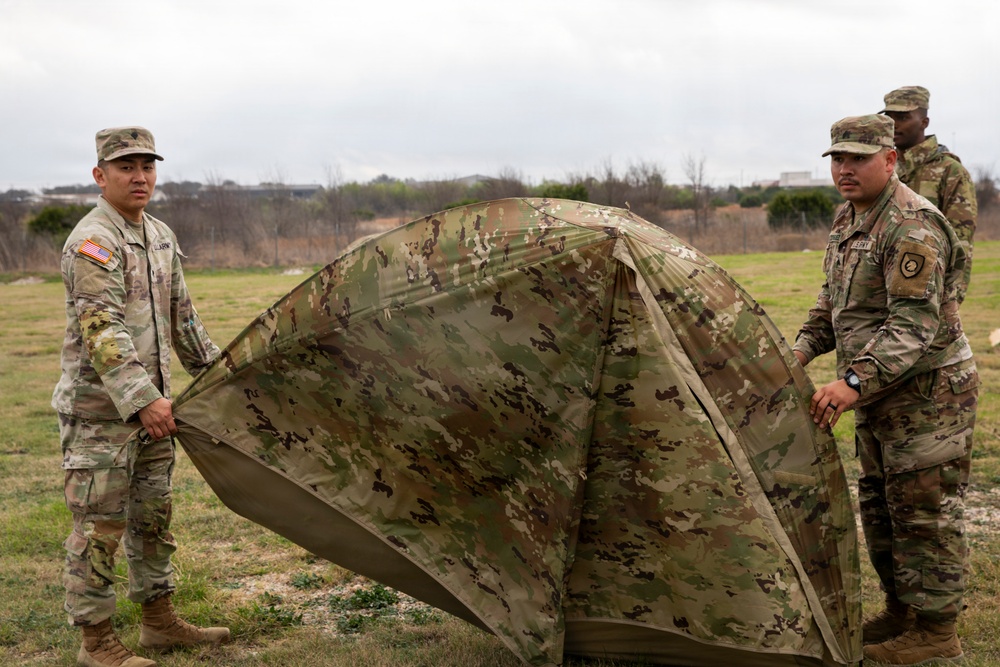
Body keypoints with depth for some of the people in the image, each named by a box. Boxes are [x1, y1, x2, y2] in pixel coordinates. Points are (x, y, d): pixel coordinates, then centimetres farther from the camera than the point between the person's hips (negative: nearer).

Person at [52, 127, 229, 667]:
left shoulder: (160, 237, 12)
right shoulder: (92, 242, -15)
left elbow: (181, 314, 22)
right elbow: (101, 331, -24)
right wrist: (142, 398, -29)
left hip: (149, 404, 9)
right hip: (99, 407, -9)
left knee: (152, 515, 16)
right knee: (99, 525, -2)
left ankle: (159, 622, 27)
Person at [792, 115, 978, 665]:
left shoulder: (912, 227, -22)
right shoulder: (848, 219, 9)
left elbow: (914, 325, -29)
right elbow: (833, 298, 20)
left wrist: (853, 383, -36)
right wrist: (804, 348, 5)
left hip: (927, 391, -10)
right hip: (880, 392, 10)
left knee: (924, 511, -3)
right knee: (879, 505, 17)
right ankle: (900, 612, 31)